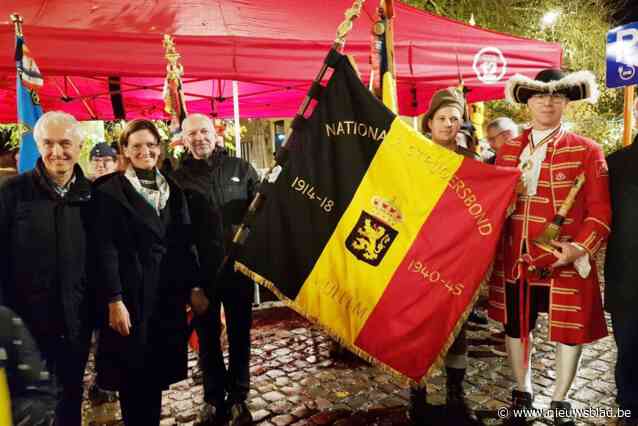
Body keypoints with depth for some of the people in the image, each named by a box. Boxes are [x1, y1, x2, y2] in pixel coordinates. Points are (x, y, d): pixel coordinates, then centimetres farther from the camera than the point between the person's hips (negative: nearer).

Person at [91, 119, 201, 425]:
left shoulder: (172, 189, 10)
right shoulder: (110, 191, -5)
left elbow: (185, 242, 9)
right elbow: (106, 249, -10)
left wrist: (193, 285, 4)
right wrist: (114, 300, -15)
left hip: (169, 292, 4)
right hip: (132, 293, -4)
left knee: (158, 370, 13)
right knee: (134, 374, 7)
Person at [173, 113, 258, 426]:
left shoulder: (241, 169, 3)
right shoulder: (179, 178, 1)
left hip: (239, 267, 1)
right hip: (201, 272, 0)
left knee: (239, 334, 12)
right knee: (207, 337, 12)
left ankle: (238, 397, 29)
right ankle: (214, 397, 30)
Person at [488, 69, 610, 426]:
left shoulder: (587, 151, -1)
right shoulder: (508, 150, 9)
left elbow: (601, 210, -5)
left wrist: (580, 248, -19)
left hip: (565, 261, -3)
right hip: (515, 259, 3)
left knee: (571, 329, 9)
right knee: (516, 326, 14)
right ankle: (522, 393, 37)